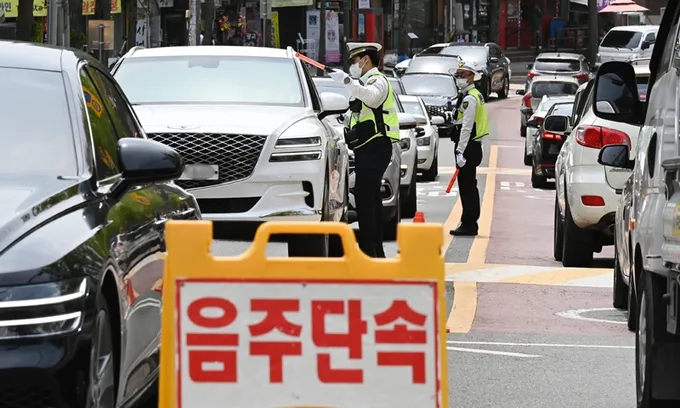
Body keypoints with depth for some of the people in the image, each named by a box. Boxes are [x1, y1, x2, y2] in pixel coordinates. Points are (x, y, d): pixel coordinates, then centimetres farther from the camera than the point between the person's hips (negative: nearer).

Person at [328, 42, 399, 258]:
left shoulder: (377, 80, -9)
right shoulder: (368, 82, 25)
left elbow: (371, 96, -31)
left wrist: (347, 80, -36)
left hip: (373, 148, -11)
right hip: (370, 148, 11)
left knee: (364, 198, -15)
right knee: (372, 199, 14)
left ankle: (368, 250, -20)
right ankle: (376, 250, 19)